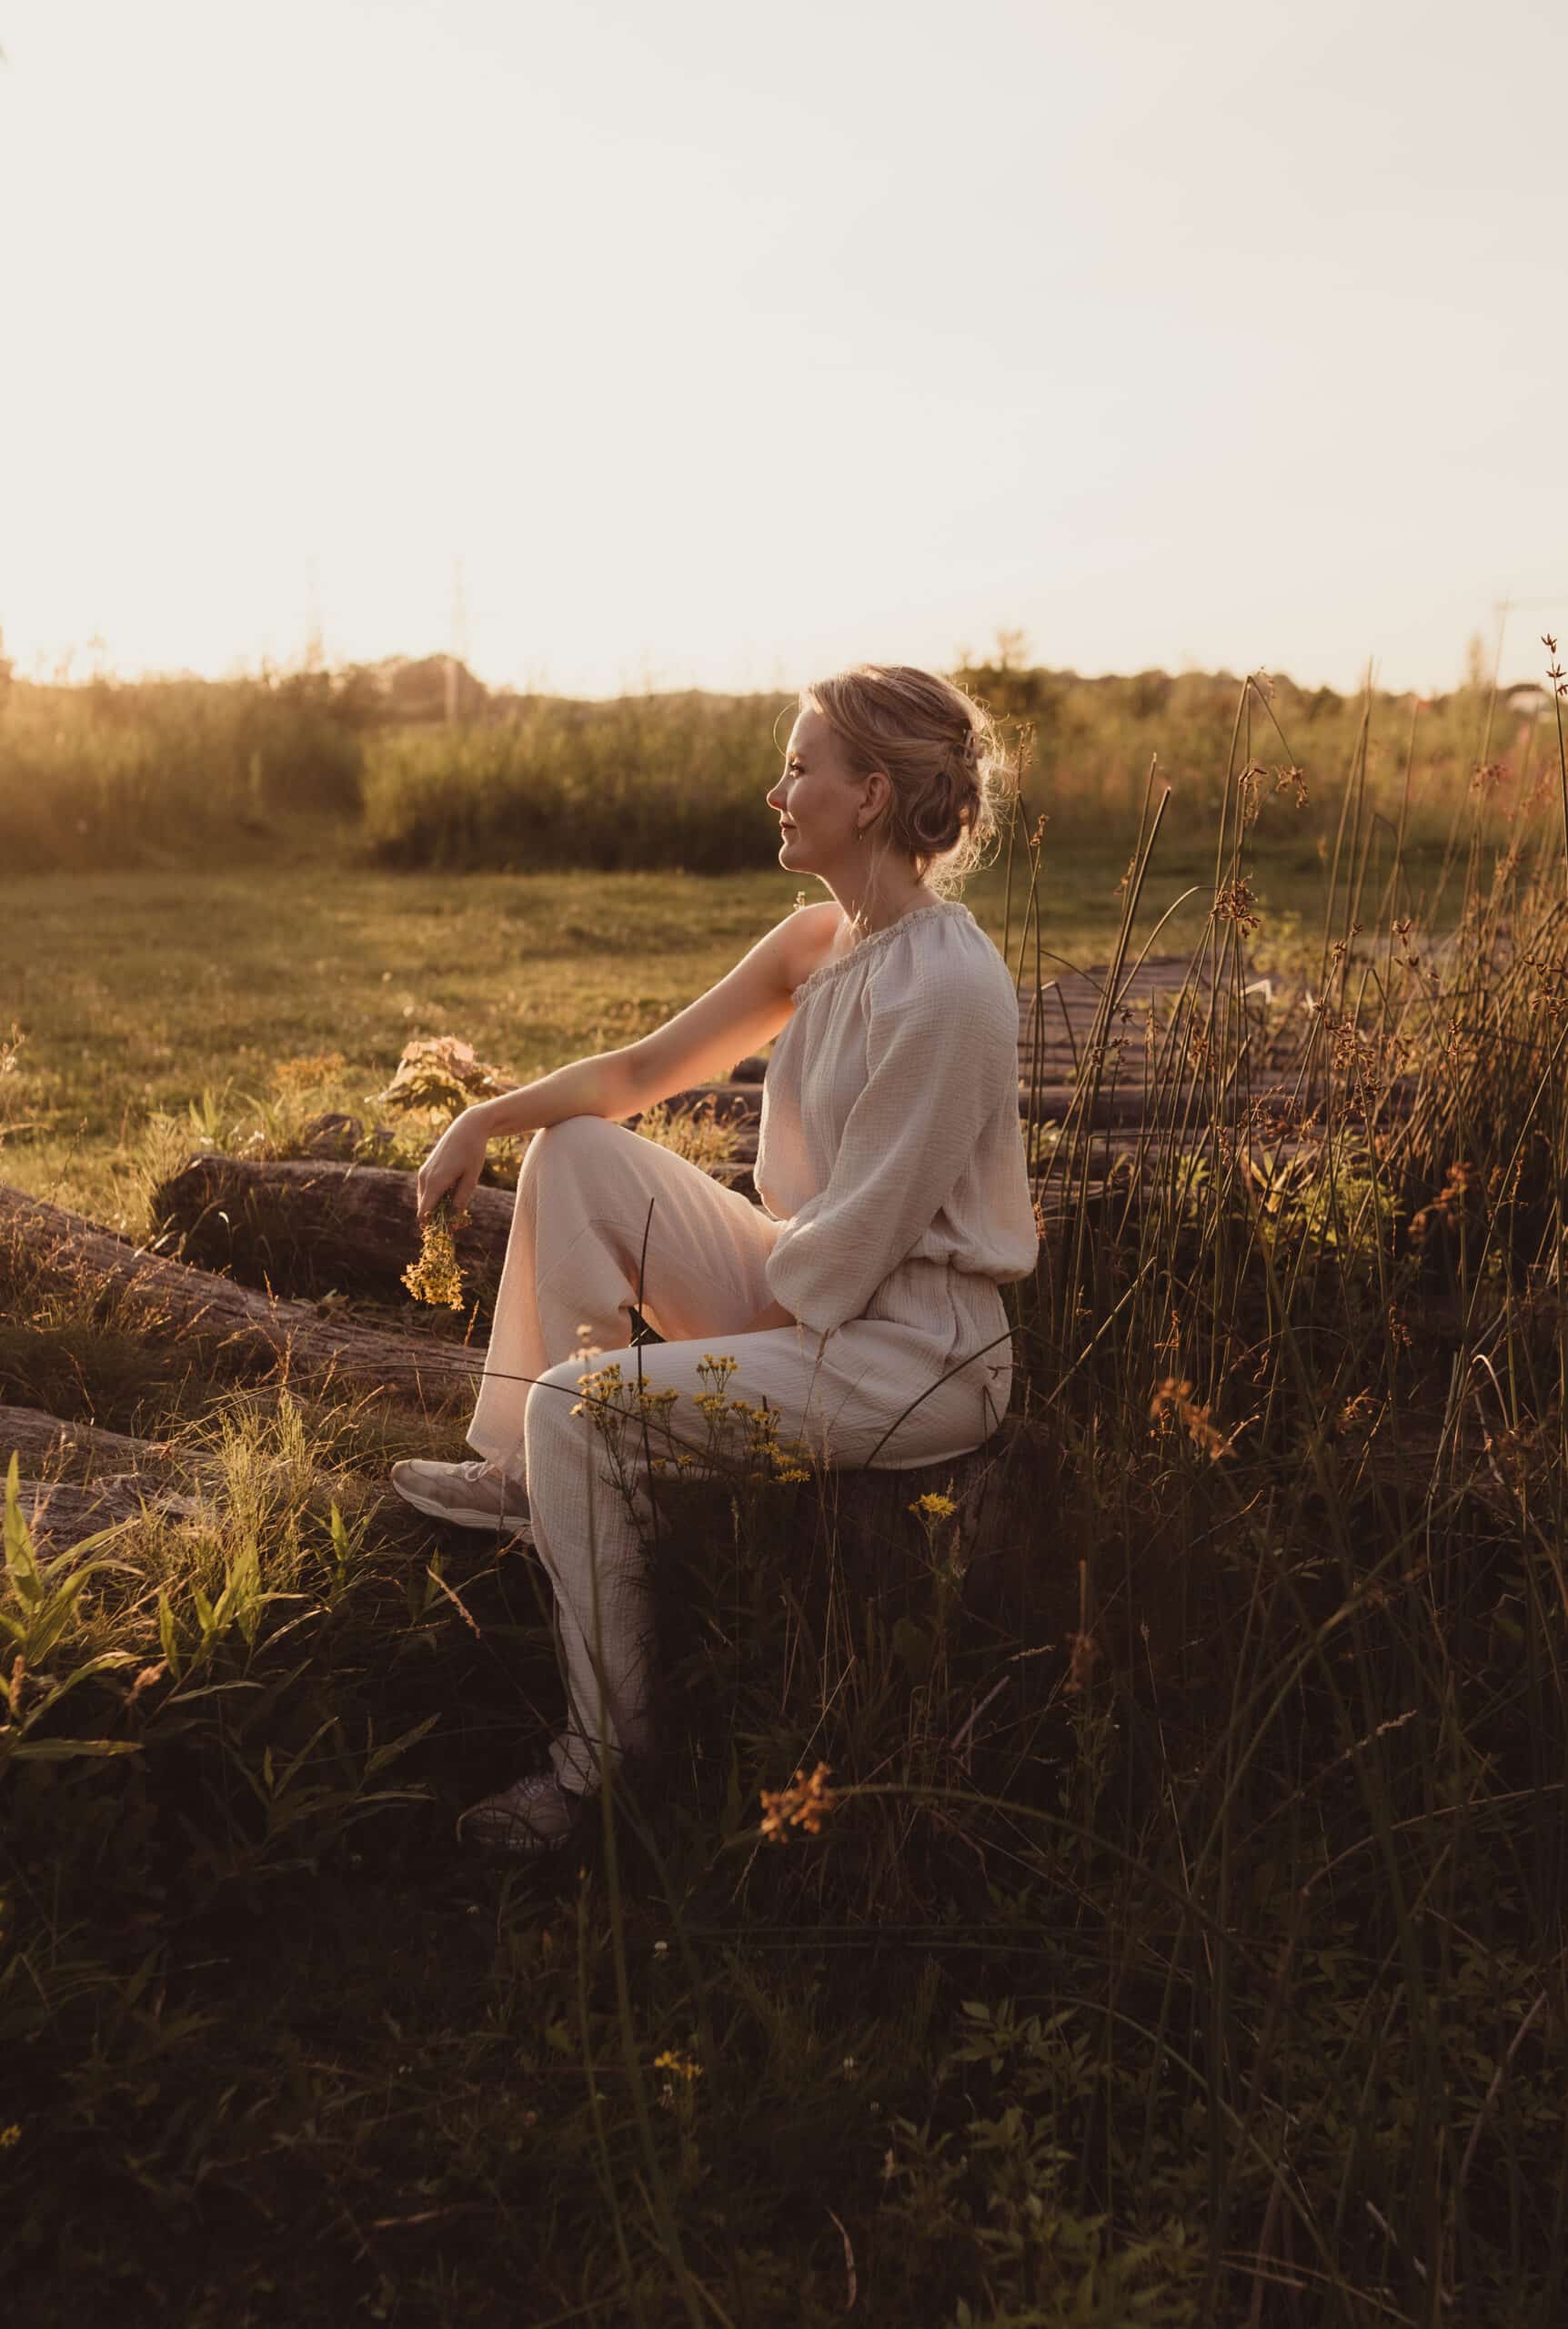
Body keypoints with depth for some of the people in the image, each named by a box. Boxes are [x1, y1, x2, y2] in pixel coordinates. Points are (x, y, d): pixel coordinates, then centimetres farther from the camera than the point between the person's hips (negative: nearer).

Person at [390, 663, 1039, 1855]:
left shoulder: (946, 988, -24)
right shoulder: (822, 937, 4)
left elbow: (858, 1233, -22)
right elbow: (649, 1068, 10)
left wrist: (720, 1343, -10)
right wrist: (488, 1116, -1)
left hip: (913, 1347, -9)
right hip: (814, 1291, 9)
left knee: (577, 1404, -19)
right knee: (577, 1153, 4)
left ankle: (610, 1745, -1)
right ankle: (524, 1474, 9)